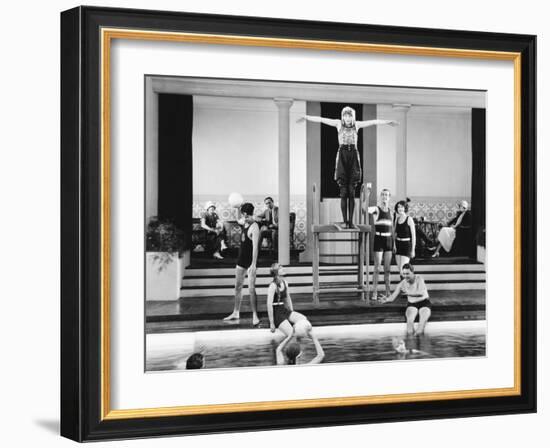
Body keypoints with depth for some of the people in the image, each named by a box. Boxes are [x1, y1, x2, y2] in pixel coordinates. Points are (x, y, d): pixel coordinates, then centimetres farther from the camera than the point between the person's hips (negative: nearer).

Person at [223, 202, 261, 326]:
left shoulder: (254, 227, -20)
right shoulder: (244, 222, 6)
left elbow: (255, 246, -25)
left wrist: (253, 265, -30)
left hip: (250, 261, -9)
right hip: (241, 259, 9)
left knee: (251, 289, -10)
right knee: (238, 287, 15)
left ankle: (255, 316, -7)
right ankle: (236, 313, 25)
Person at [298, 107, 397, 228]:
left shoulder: (357, 125, 9)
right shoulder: (339, 124, 6)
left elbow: (374, 122, 4)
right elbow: (321, 119, 0)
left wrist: (388, 121, -4)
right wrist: (306, 117, -9)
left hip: (353, 156, 1)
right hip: (342, 155, -1)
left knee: (352, 192, 0)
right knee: (343, 192, -3)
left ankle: (351, 221, 2)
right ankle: (344, 220, -1)